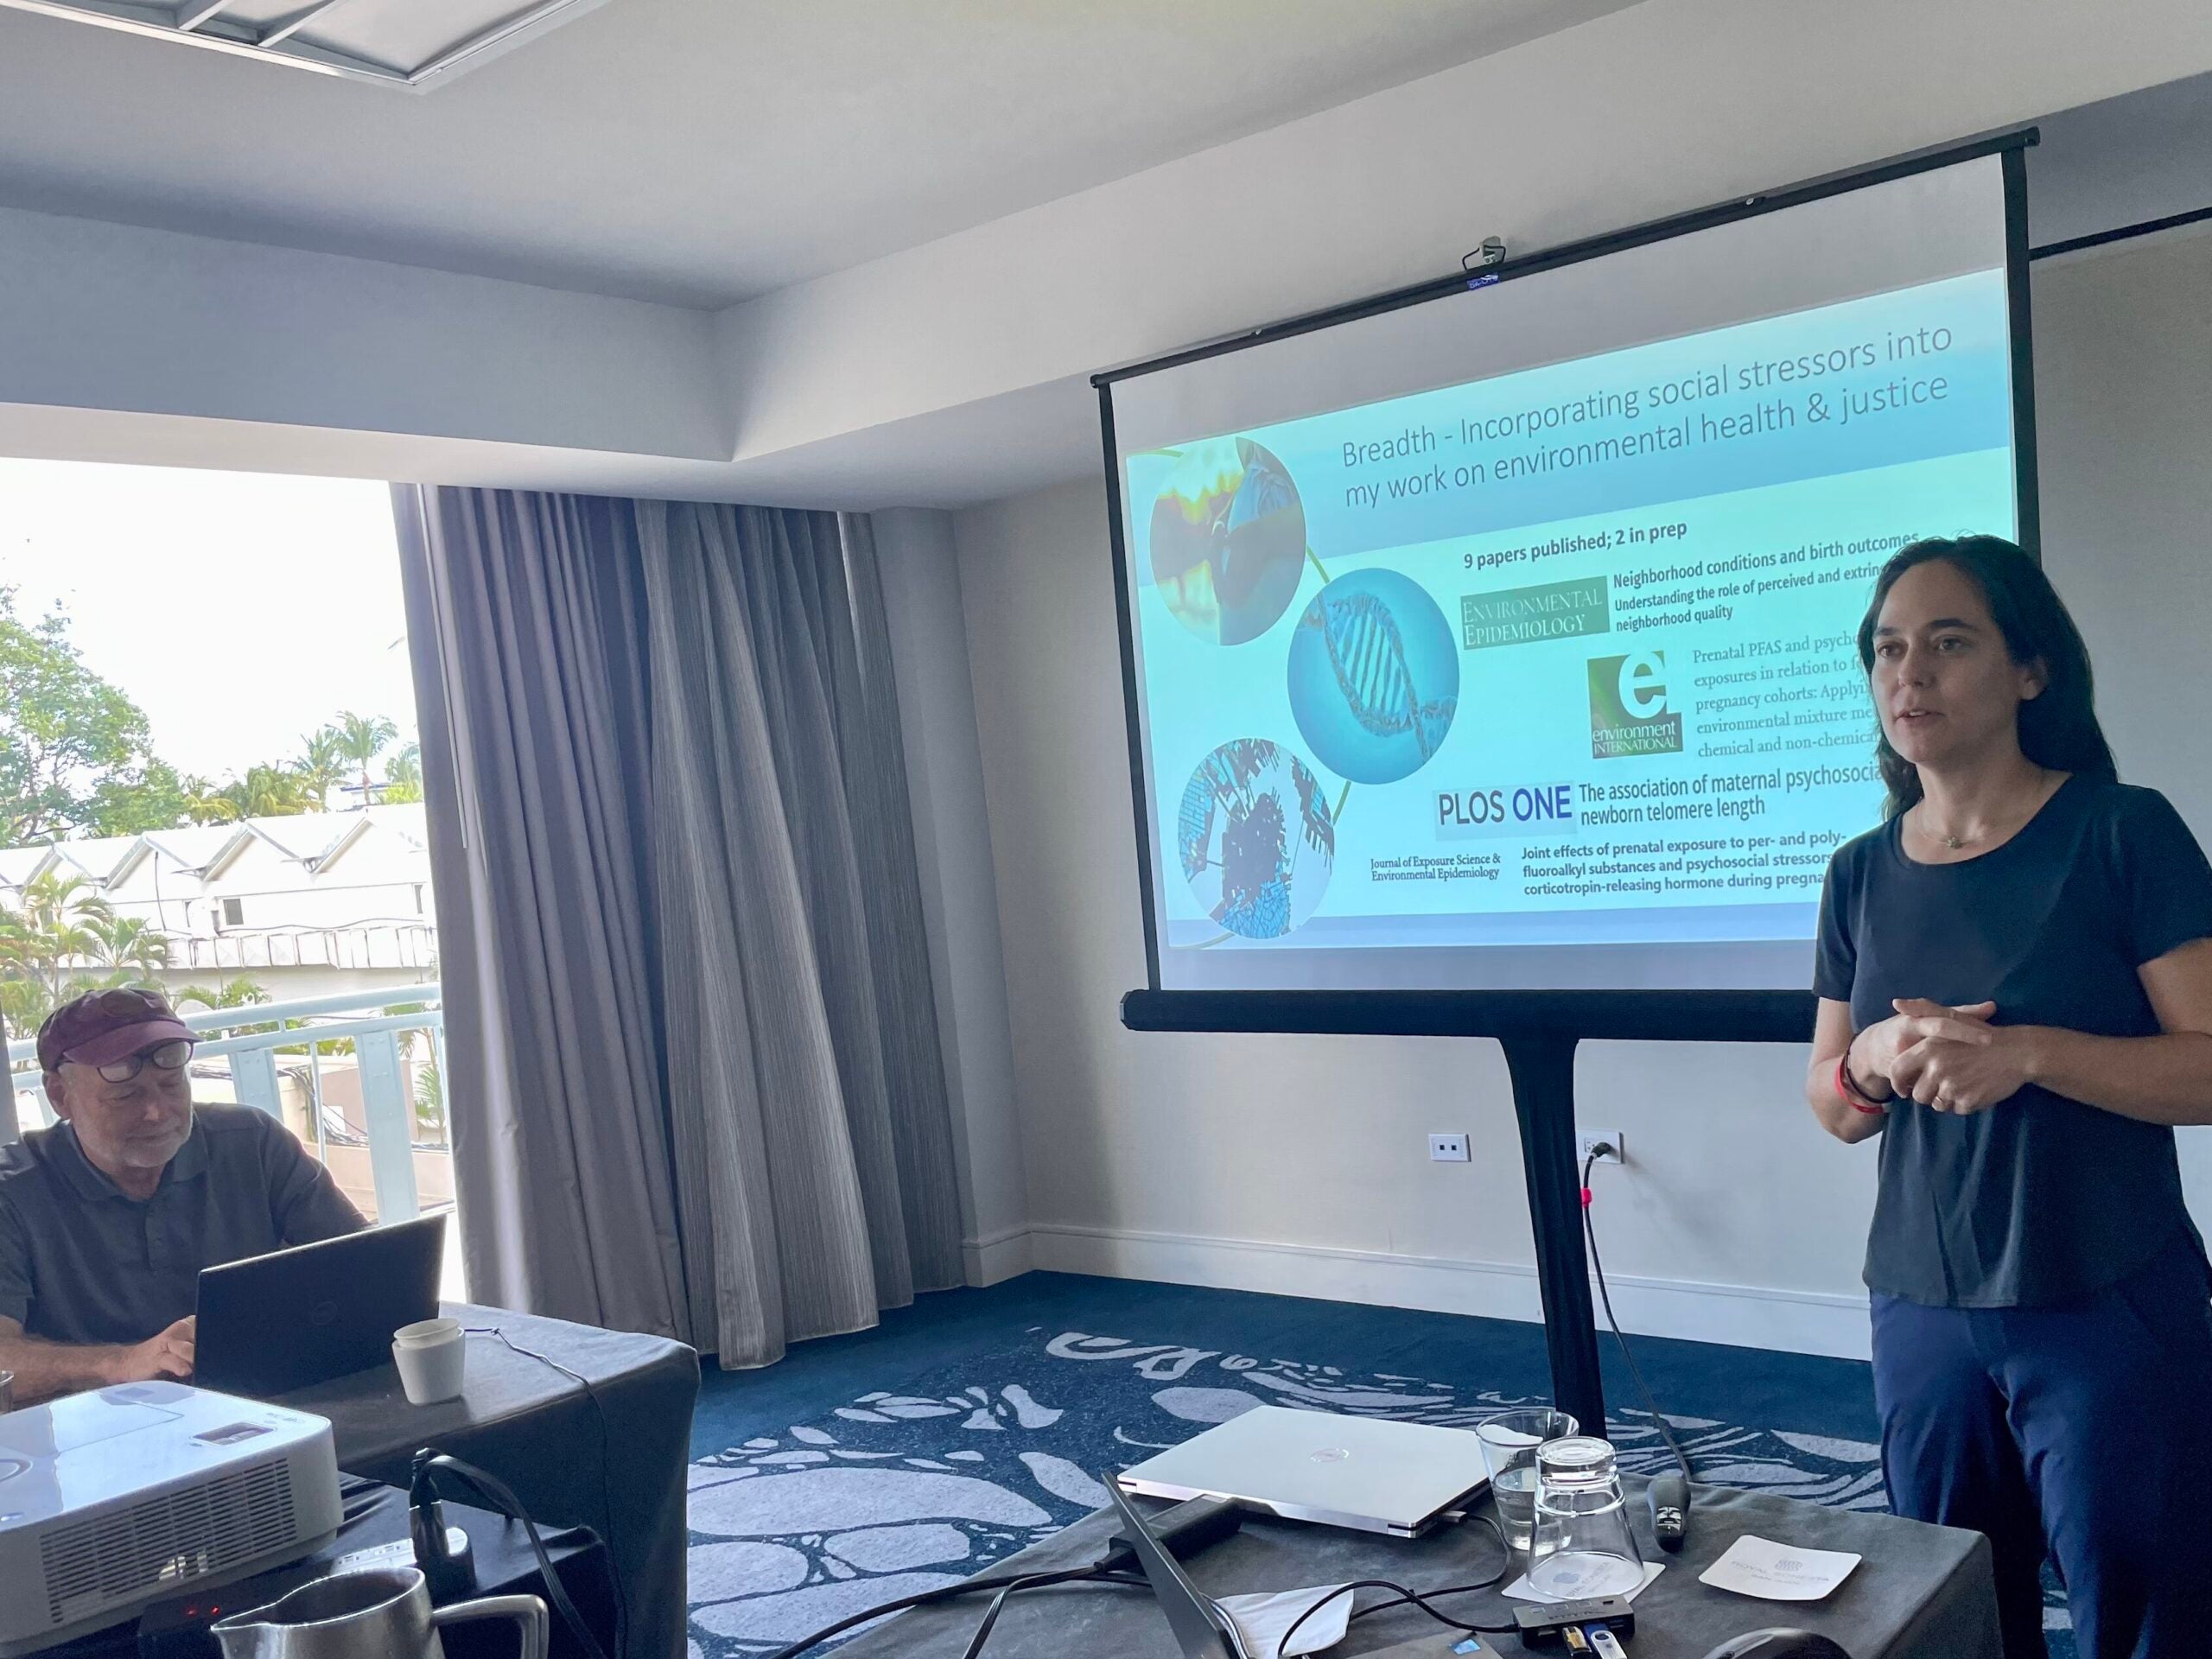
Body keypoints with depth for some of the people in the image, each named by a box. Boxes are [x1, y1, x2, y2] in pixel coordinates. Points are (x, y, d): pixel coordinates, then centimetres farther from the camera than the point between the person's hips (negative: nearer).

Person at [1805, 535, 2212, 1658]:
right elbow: (1830, 1106, 11)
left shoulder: (2122, 832, -7)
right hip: (1924, 1317, 4)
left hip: (2111, 1315, -4)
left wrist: (2026, 1051, -24)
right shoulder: (1864, 873, 5)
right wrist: (1876, 1060, -10)